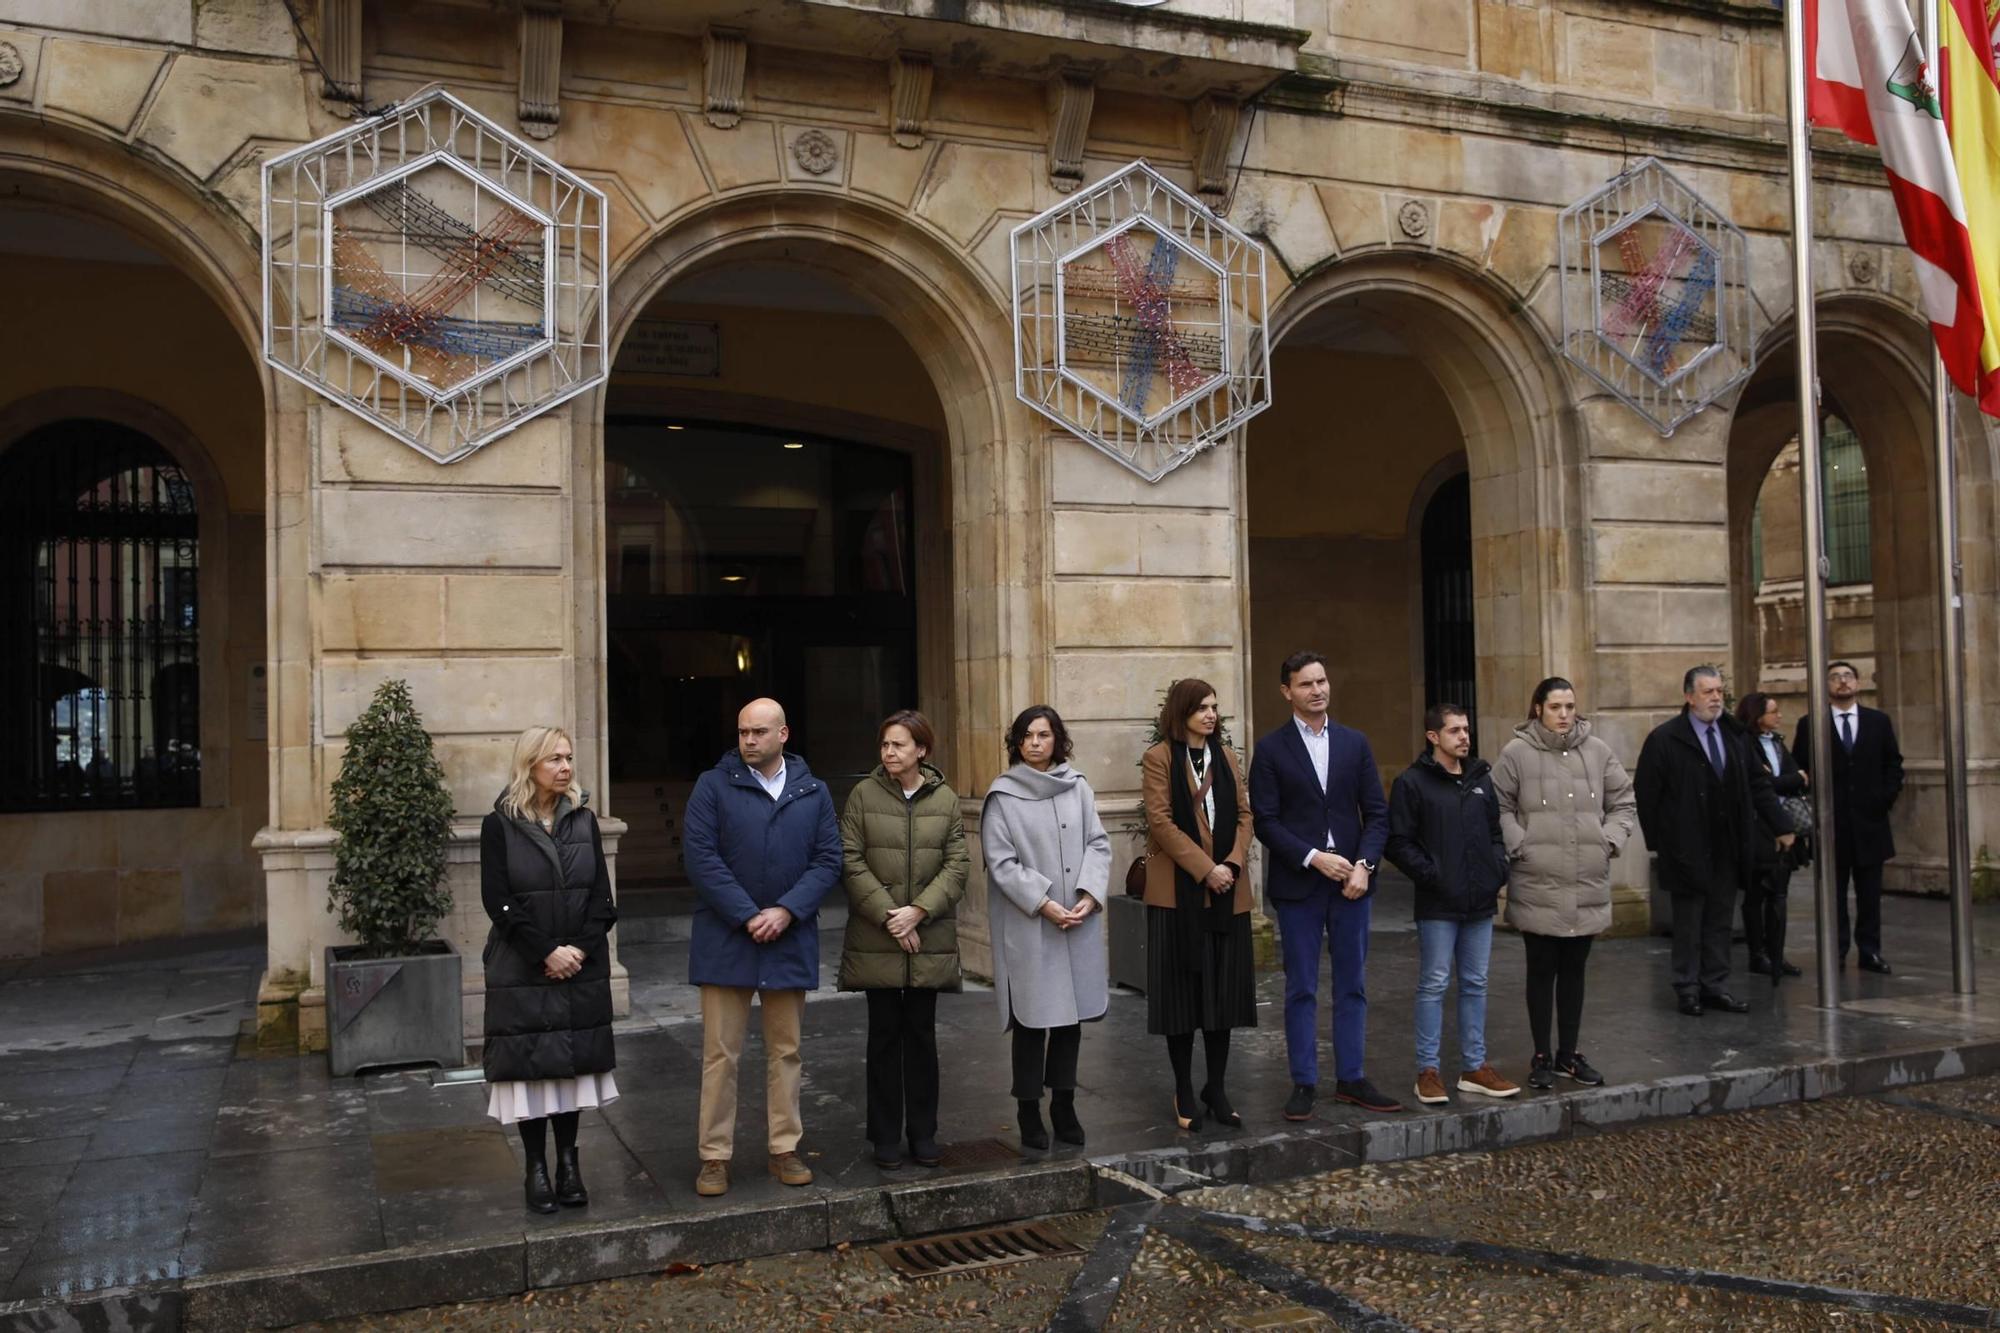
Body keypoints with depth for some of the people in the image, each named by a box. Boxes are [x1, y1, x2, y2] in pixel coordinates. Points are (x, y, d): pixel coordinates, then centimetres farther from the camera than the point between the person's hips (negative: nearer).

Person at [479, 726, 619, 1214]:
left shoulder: (584, 820, 7)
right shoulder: (500, 825, -3)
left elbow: (601, 896, 5)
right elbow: (498, 901, -8)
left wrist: (580, 948, -9)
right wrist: (547, 952, -13)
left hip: (581, 968, 3)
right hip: (522, 972, -3)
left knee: (573, 1063, 6)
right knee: (530, 1067, 0)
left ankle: (568, 1163, 16)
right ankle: (537, 1168, 10)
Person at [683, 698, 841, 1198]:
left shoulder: (813, 792, 6)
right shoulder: (713, 786, -3)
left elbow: (828, 859, 1)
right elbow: (700, 855, -10)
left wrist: (787, 911, -13)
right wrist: (747, 916, -15)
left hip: (790, 940, 3)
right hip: (725, 940, -2)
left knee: (786, 1050, 12)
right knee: (720, 1053, 2)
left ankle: (784, 1148, 23)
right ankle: (715, 1156, 13)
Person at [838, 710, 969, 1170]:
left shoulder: (945, 799, 3)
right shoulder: (864, 795, -2)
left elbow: (957, 865, -1)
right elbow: (851, 861, -6)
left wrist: (919, 911, -13)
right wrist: (888, 916, -12)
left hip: (930, 938, 1)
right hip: (876, 939, -1)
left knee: (922, 1033, 9)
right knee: (884, 1033, 5)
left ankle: (923, 1133, 20)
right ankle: (886, 1135, 16)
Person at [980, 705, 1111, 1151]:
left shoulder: (1078, 788, 6)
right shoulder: (1002, 796, -4)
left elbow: (1098, 843, 6)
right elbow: (1001, 862, -7)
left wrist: (1089, 894, -8)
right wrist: (1044, 904, -14)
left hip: (1078, 922, 4)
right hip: (1028, 926, -3)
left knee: (1072, 1016, 9)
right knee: (1032, 1019, 1)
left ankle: (1063, 1106, 22)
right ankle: (1029, 1113, 13)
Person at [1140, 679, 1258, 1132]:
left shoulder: (1225, 756, 13)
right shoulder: (1159, 758, -3)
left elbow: (1243, 814, 8)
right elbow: (1160, 821, -10)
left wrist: (1232, 863, -8)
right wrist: (1205, 869, -15)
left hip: (1227, 892, 5)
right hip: (1178, 891, -4)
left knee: (1224, 990, 7)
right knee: (1183, 990, 2)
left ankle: (1217, 1089, 18)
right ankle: (1184, 1093, 13)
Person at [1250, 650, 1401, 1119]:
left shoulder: (1355, 743, 8)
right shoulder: (1271, 750, -1)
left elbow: (1377, 813, 6)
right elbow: (1264, 820, -6)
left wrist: (1364, 864, -9)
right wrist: (1313, 858, -16)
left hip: (1351, 881, 3)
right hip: (1298, 885, -3)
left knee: (1351, 986, 10)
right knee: (1301, 989, 4)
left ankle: (1350, 1079, 20)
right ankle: (1304, 1084, 12)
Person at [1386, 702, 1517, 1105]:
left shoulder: (1481, 778, 11)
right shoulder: (1412, 782, -7)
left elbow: (1496, 831, 18)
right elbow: (1399, 842, -9)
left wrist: (1499, 871, 4)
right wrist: (1431, 875, -14)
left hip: (1480, 903, 6)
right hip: (1438, 905, -6)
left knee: (1475, 985, 12)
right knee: (1434, 985, 0)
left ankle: (1474, 1067, 22)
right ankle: (1428, 1071, 9)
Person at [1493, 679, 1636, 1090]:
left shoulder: (1597, 750, 5)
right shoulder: (1517, 752, -5)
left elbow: (1621, 801, 13)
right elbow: (1500, 808, -2)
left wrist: (1611, 840, 1)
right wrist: (1520, 846, -11)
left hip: (1587, 886, 3)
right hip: (1537, 887, -3)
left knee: (1574, 970, 13)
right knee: (1542, 971, 6)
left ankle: (1569, 1053, 26)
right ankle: (1542, 1056, 18)